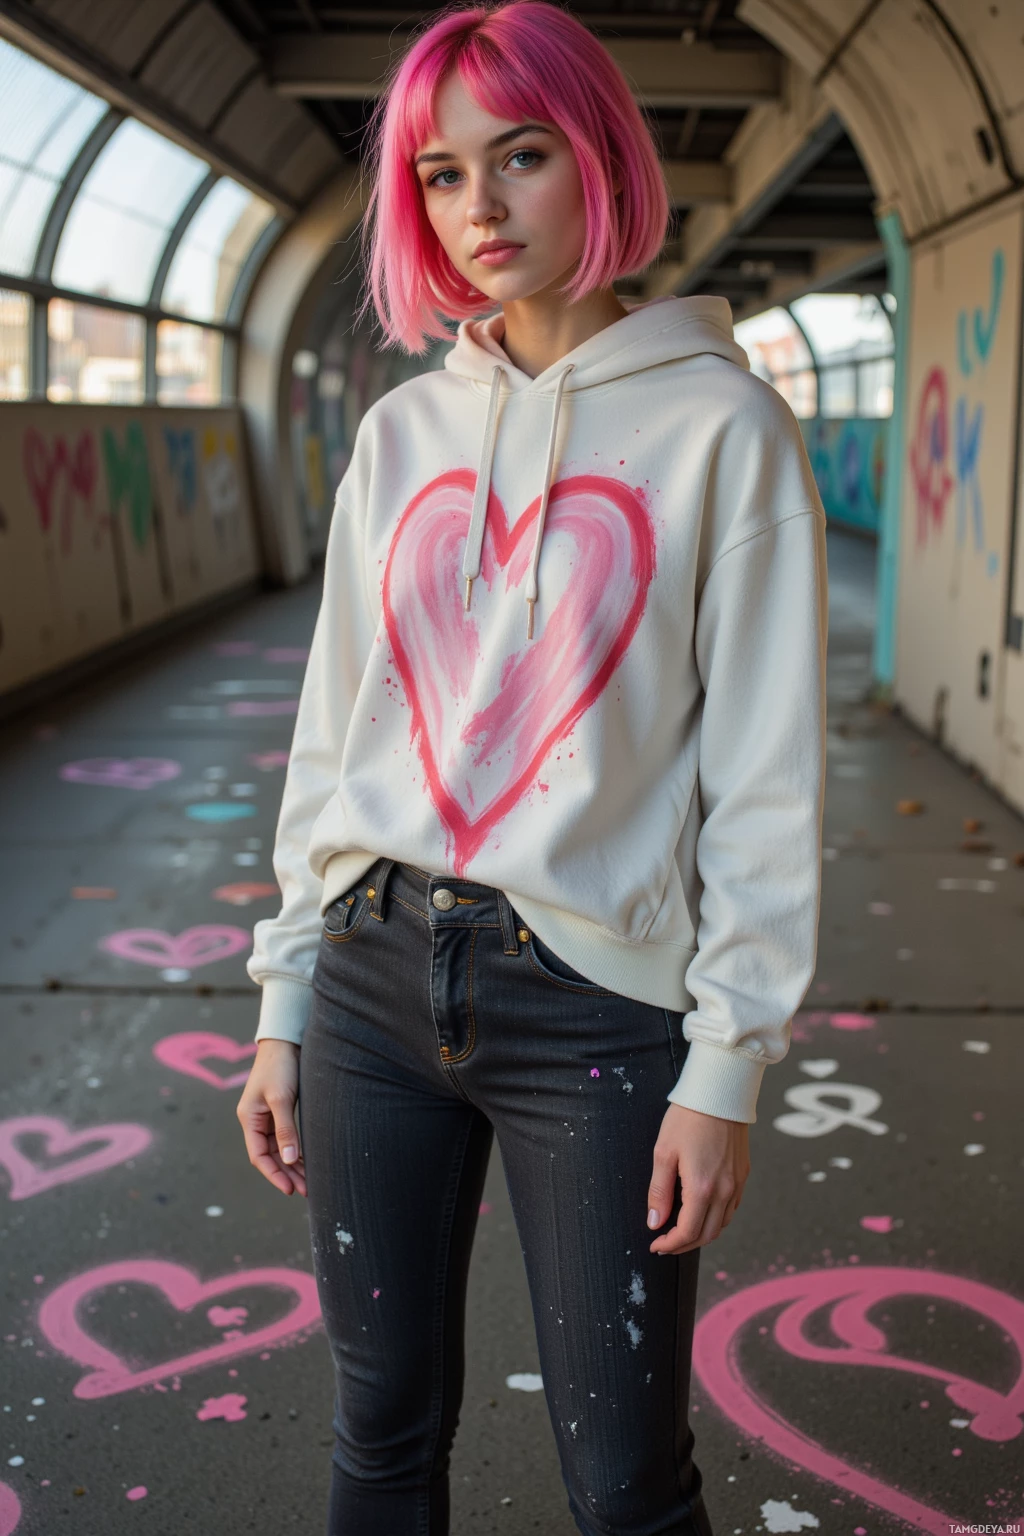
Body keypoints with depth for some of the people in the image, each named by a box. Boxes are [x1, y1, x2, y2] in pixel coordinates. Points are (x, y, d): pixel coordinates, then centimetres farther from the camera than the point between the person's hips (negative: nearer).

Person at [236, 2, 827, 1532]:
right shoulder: (400, 431, 8)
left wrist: (726, 1062, -9)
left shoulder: (720, 424, -5)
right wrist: (285, 1005, 10)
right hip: (375, 981, 4)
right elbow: (333, 731, 11)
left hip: (596, 1003, -4)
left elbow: (766, 772, -7)